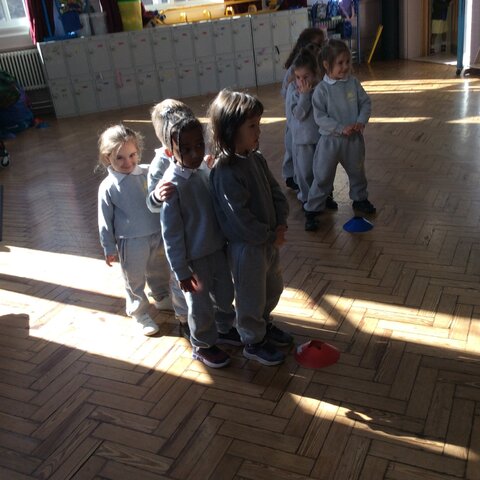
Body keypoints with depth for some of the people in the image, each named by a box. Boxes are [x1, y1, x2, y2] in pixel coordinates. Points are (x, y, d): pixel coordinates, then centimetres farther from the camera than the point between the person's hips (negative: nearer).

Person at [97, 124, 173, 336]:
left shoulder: (147, 173, -7)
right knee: (134, 280, 13)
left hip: (157, 235, 4)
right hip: (131, 242, -4)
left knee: (159, 272, 25)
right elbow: (105, 221, -8)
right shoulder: (108, 187, -14)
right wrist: (109, 248, -5)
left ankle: (162, 298, 51)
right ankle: (140, 313, 33)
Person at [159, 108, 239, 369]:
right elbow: (171, 232, -20)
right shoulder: (173, 184, -24)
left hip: (217, 248, 7)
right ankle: (203, 345, 37)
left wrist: (226, 240, 16)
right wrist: (181, 272, -16)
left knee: (225, 293, 25)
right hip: (194, 258, -7)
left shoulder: (204, 168, -4)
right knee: (202, 306, 12)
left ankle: (225, 328, 51)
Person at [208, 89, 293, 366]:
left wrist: (281, 224, -7)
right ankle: (254, 342, 33)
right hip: (247, 247, -9)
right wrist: (270, 237, -16)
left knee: (273, 288, 26)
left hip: (269, 239, 9)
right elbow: (240, 219, -26)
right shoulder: (226, 172, -27)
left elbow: (276, 191, 6)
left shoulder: (256, 158, -1)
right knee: (251, 298, 12)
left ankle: (263, 324, 50)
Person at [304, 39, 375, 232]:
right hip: (330, 140, -4)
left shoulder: (353, 82, -2)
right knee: (322, 177, 1)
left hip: (354, 138, 4)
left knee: (357, 171, 22)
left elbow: (366, 103, 5)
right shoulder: (321, 89, -13)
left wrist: (361, 121, -12)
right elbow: (319, 117, -17)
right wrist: (341, 128, -23)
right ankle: (312, 210, 12)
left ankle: (360, 199, 45)